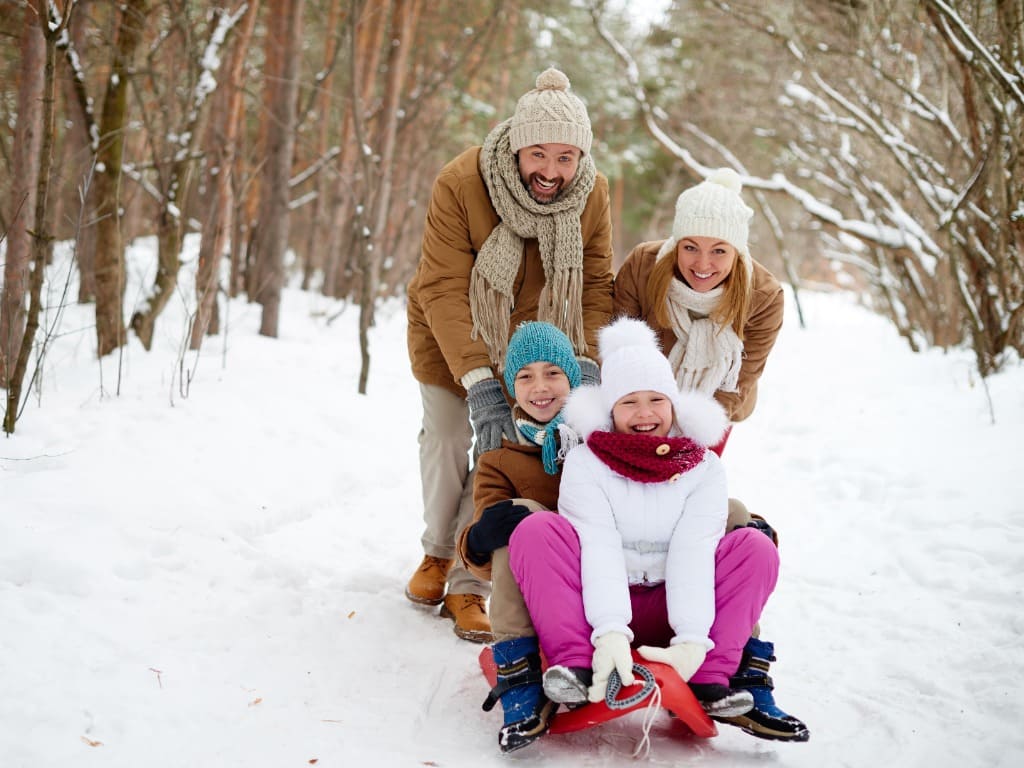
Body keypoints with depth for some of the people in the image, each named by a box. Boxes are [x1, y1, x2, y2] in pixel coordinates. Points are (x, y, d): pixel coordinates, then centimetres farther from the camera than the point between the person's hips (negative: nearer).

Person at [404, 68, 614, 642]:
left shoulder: (593, 194, -20)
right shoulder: (460, 184, -32)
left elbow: (597, 286, -14)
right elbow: (444, 291, -35)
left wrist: (585, 359, -31)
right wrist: (478, 380, -44)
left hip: (530, 337, 2)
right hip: (450, 336, -1)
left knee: (504, 451, -6)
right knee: (447, 439, 4)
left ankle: (468, 586, 5)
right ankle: (437, 551, 33)